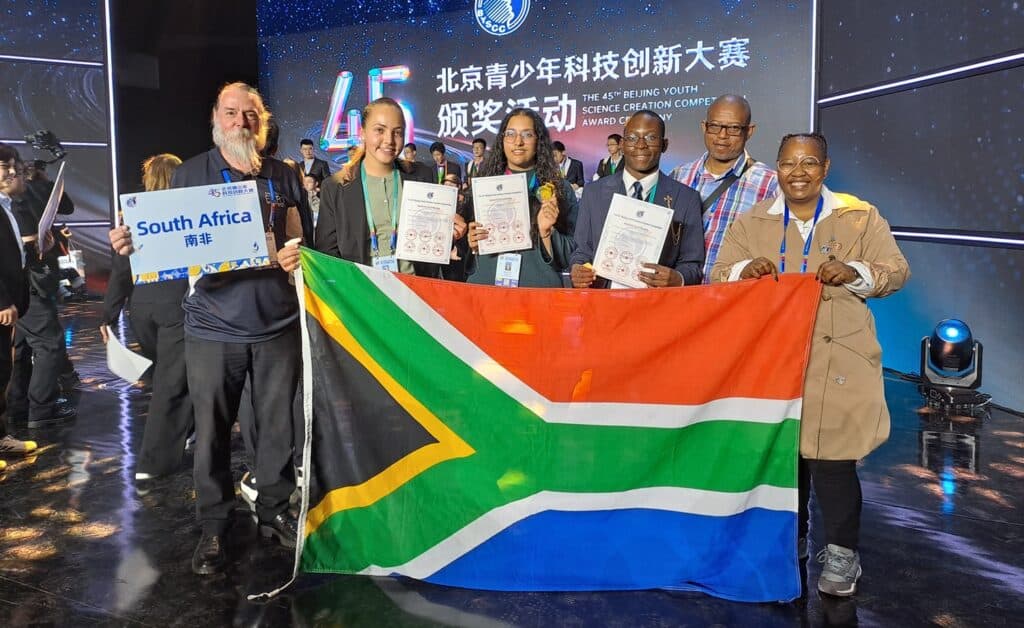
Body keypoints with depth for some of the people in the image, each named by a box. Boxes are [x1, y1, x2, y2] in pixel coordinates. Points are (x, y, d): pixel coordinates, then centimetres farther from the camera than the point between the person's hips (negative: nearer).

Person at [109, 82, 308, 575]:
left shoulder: (283, 177, 9)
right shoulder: (190, 174, 5)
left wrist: (300, 253, -11)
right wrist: (132, 244, -14)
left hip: (278, 325, 1)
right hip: (213, 327, -1)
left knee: (277, 426, 10)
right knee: (211, 431, 5)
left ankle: (274, 512, 28)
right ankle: (214, 527, 21)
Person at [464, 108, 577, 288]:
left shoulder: (559, 188, -1)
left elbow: (568, 259, -1)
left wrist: (546, 232, -16)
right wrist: (471, 244, -8)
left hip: (538, 289, -2)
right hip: (484, 287, 2)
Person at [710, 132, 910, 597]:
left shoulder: (860, 217, 5)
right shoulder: (751, 222, 9)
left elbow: (896, 272, 2)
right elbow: (718, 277, 4)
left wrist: (854, 273, -18)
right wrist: (745, 270, -18)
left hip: (837, 361, -2)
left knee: (832, 457, -4)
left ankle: (841, 551, 15)